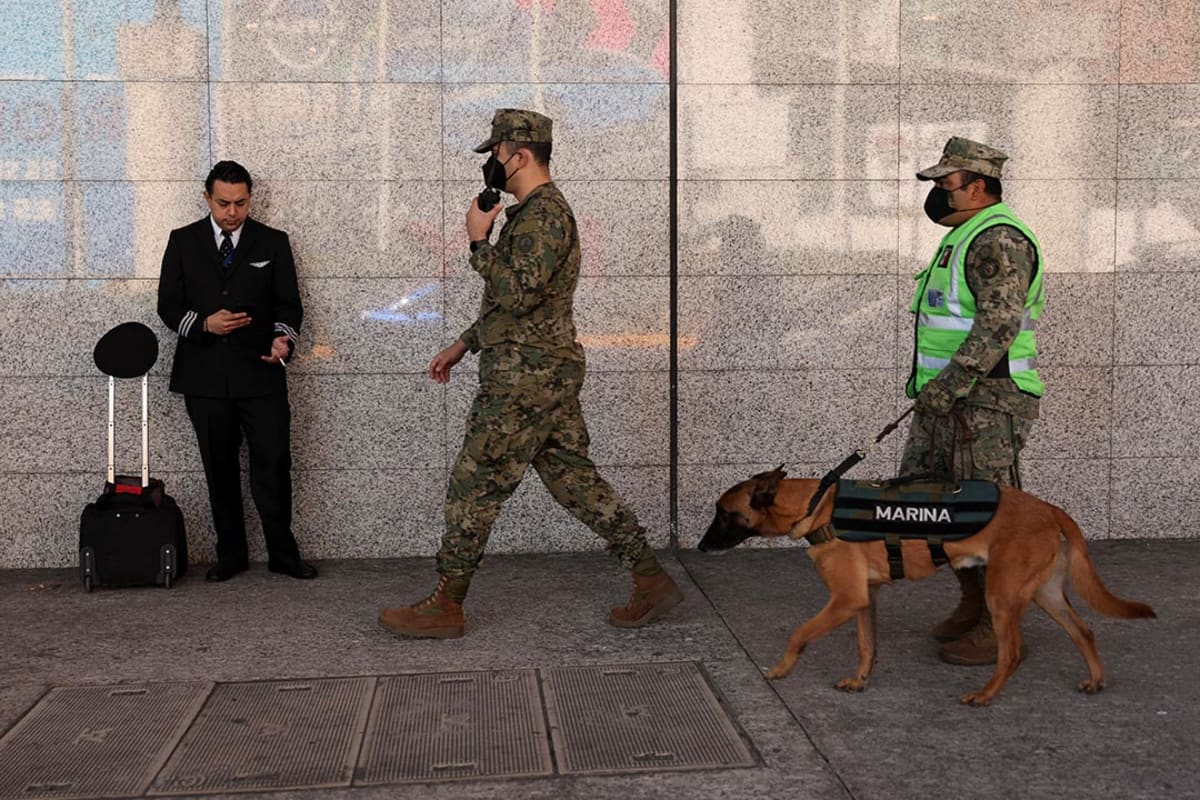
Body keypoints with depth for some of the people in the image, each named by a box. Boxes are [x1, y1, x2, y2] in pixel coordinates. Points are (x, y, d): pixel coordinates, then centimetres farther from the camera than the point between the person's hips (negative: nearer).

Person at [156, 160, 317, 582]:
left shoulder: (273, 242, 6)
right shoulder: (183, 242, 8)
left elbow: (288, 303, 5)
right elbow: (168, 304, 7)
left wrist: (283, 337, -16)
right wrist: (203, 324, -13)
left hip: (260, 373, -1)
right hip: (205, 376, 1)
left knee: (274, 465, -3)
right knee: (220, 470, 9)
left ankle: (282, 554, 10)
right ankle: (230, 555, 20)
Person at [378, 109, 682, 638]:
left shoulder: (543, 213, -14)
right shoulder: (534, 211, 19)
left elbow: (519, 293, -26)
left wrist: (479, 241, -14)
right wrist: (461, 346, 27)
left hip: (526, 376, -10)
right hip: (547, 373, 10)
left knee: (474, 485, -2)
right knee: (573, 478, 10)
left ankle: (444, 607, 8)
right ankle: (651, 581, 12)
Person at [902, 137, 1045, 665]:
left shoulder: (999, 239, -14)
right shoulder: (966, 237, 19)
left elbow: (1000, 323, -25)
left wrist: (950, 383, -28)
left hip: (986, 400, -11)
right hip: (946, 399, 11)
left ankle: (1000, 629, 6)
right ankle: (974, 601, 26)